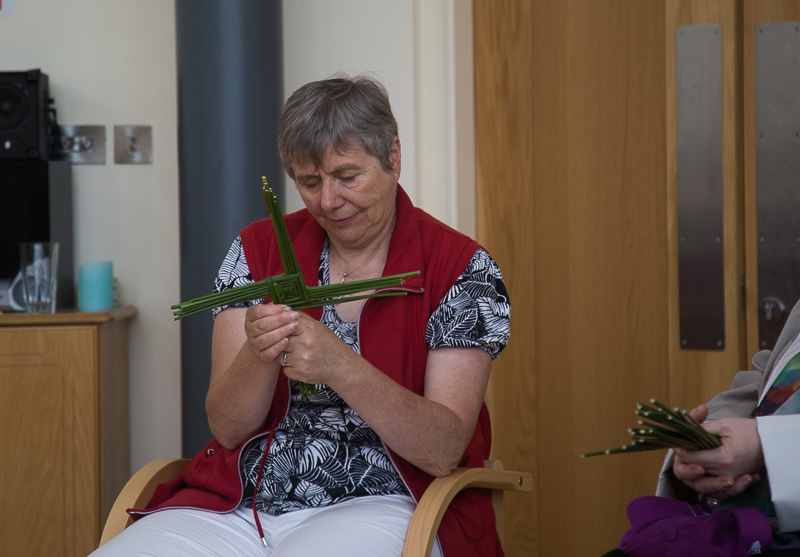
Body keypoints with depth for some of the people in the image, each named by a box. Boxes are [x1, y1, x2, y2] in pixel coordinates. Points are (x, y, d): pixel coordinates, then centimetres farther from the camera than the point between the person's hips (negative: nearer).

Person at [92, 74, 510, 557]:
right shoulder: (258, 249, 8)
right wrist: (257, 357, -19)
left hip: (380, 507, -4)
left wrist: (341, 367, -26)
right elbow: (227, 428, 3)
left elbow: (444, 451, -11)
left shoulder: (463, 269, -1)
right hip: (240, 504, 4)